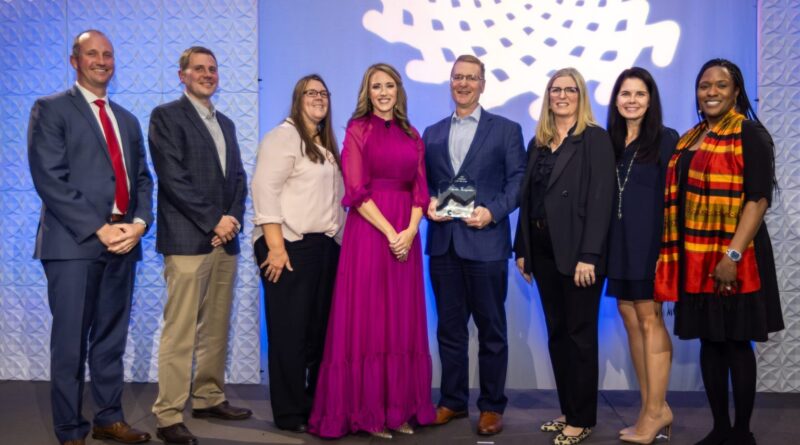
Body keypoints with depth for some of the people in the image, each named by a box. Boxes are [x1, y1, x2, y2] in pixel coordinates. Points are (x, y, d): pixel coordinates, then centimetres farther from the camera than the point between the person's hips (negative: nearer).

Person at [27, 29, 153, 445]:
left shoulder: (127, 120, 19)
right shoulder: (51, 109, 1)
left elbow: (142, 179, 15)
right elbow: (50, 179, -10)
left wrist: (139, 223, -5)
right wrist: (98, 229, -16)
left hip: (123, 241, 6)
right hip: (75, 241, -5)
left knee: (111, 338, 12)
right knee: (71, 341, 0)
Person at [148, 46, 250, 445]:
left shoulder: (225, 123, 21)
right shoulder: (166, 116, -1)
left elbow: (238, 177, 16)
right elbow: (172, 177, -11)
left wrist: (233, 218, -2)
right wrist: (213, 221, -13)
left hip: (225, 238, 7)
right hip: (187, 239, -7)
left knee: (216, 329, 11)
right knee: (180, 331, -7)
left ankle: (209, 399, 22)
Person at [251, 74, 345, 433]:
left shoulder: (326, 145, 20)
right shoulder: (282, 136, -5)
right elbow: (265, 191, -14)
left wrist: (338, 239, 13)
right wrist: (275, 246, -21)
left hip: (325, 247, 8)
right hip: (292, 245, -7)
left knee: (320, 329, 9)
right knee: (290, 331, -2)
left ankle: (317, 405, 19)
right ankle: (289, 413, 8)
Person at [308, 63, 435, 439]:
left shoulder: (412, 135, 14)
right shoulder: (357, 130, 1)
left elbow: (420, 189, 9)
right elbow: (356, 191, -8)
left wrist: (410, 231, -8)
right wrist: (389, 232, -14)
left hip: (405, 235, 5)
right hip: (368, 232, -5)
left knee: (402, 321, 7)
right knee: (367, 318, -1)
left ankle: (399, 407, 16)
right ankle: (366, 410, 8)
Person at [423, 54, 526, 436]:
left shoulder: (506, 129, 5)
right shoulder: (432, 133, 15)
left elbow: (518, 180, -2)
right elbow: (423, 182, 15)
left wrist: (493, 212, -15)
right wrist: (427, 204, -6)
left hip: (485, 241, -3)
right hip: (443, 242, 4)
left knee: (491, 328, 5)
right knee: (449, 326, 11)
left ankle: (492, 405, 17)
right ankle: (453, 400, 23)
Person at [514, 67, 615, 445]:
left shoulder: (595, 139, -5)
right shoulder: (538, 143, 13)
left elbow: (601, 199, -13)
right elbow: (528, 198, 12)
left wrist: (588, 255, -20)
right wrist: (522, 249, 8)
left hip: (577, 251, -6)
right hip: (543, 250, 6)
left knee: (580, 334, 2)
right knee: (556, 333, 12)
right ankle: (567, 411, 23)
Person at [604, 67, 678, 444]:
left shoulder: (665, 139, -3)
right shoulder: (610, 141, 11)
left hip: (650, 240, -6)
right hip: (619, 241, 6)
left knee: (649, 319, -4)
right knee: (631, 320, 7)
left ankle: (655, 410, 5)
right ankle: (651, 407, 15)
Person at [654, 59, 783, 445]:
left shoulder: (749, 134, -6)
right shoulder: (689, 140, 14)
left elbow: (759, 198, -14)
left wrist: (733, 254, -22)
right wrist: (676, 253, 9)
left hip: (733, 258, -6)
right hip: (696, 258, 7)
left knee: (736, 342, 2)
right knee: (709, 341, 11)